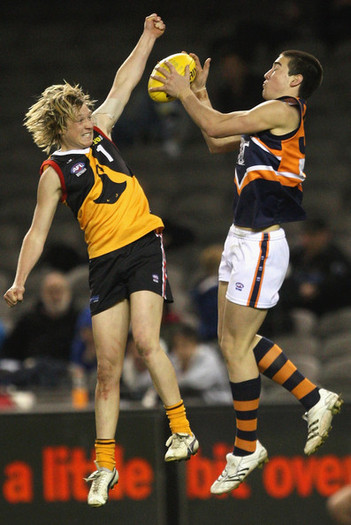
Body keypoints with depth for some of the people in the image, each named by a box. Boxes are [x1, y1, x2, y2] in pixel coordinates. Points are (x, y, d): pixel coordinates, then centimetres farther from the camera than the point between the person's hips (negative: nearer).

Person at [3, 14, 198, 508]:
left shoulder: (100, 134, 10)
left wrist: (148, 38, 16)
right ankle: (105, 466, 7)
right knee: (108, 367, -1)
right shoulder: (55, 172, -1)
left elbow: (124, 83, 18)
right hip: (105, 261, -2)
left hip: (145, 245, 2)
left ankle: (182, 430, -14)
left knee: (146, 340, -20)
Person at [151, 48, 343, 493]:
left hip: (262, 242, -10)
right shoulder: (271, 119, 18)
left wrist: (183, 93, -2)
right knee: (235, 339, 13)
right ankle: (315, 399, 20)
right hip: (243, 238, 10)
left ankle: (246, 450, 5)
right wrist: (200, 92, 22)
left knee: (236, 345, -5)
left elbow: (216, 127, -15)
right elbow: (217, 143, 26)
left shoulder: (283, 110, -11)